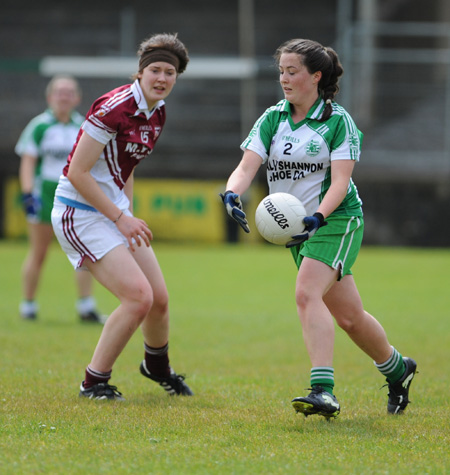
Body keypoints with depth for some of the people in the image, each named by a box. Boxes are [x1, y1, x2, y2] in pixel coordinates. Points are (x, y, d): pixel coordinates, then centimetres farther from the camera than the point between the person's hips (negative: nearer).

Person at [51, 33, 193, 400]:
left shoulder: (157, 114, 6)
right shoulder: (114, 108, -21)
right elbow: (77, 172, -21)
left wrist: (129, 214, 9)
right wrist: (120, 217, -18)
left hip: (115, 211, 8)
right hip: (81, 214, -8)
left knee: (159, 298, 9)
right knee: (139, 295, -18)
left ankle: (157, 366, 38)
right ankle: (94, 382, -4)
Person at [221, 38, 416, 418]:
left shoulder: (338, 121, -8)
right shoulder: (271, 119, 6)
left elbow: (340, 180, -16)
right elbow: (247, 166, -5)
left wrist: (318, 217, -32)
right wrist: (232, 194, -27)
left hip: (337, 220, -6)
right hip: (297, 228, 6)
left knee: (307, 293, -26)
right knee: (348, 315, 10)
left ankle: (323, 389, -33)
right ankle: (397, 369, 32)